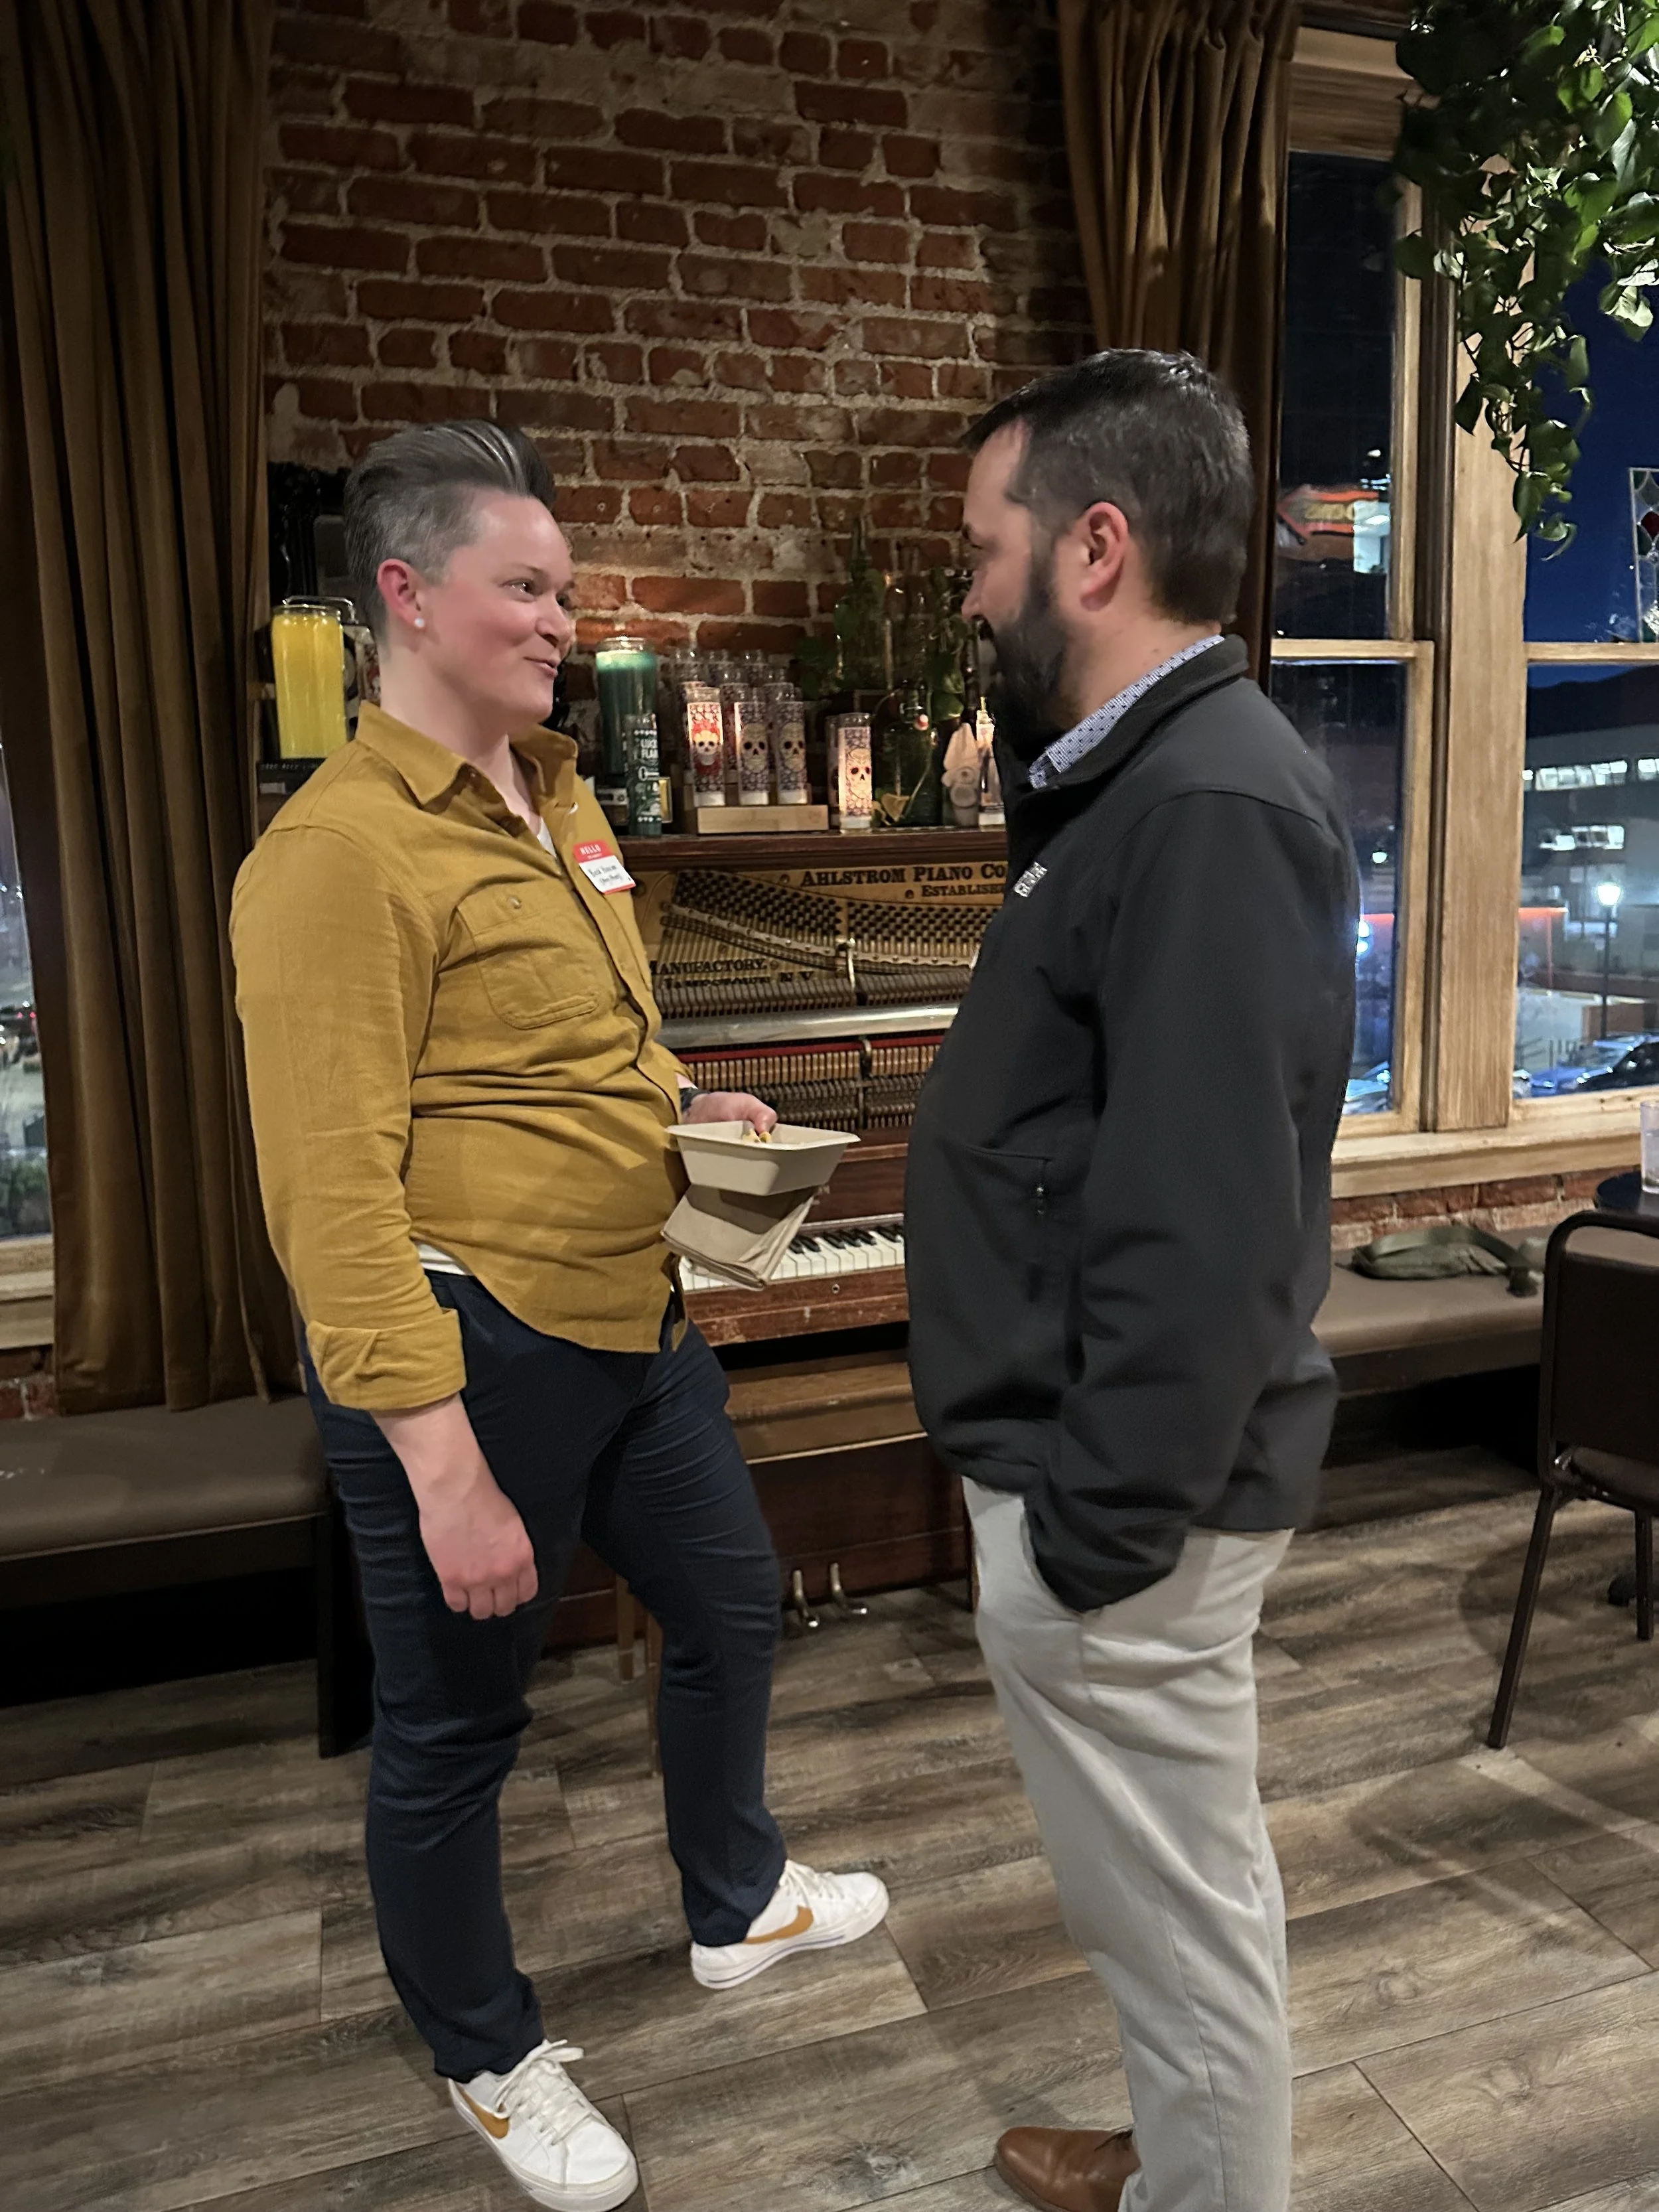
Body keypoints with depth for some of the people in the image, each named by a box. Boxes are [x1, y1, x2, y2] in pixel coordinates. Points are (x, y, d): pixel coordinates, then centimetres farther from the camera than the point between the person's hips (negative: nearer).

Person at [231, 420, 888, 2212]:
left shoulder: (556, 802, 10)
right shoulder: (339, 850, -18)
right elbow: (331, 1191, -22)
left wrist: (688, 1112, 4)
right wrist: (445, 1472, -23)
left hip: (631, 1322, 9)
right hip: (469, 1350, -9)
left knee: (732, 1606, 24)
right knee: (453, 1724, 14)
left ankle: (738, 1907, 53)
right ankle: (491, 2061, 42)